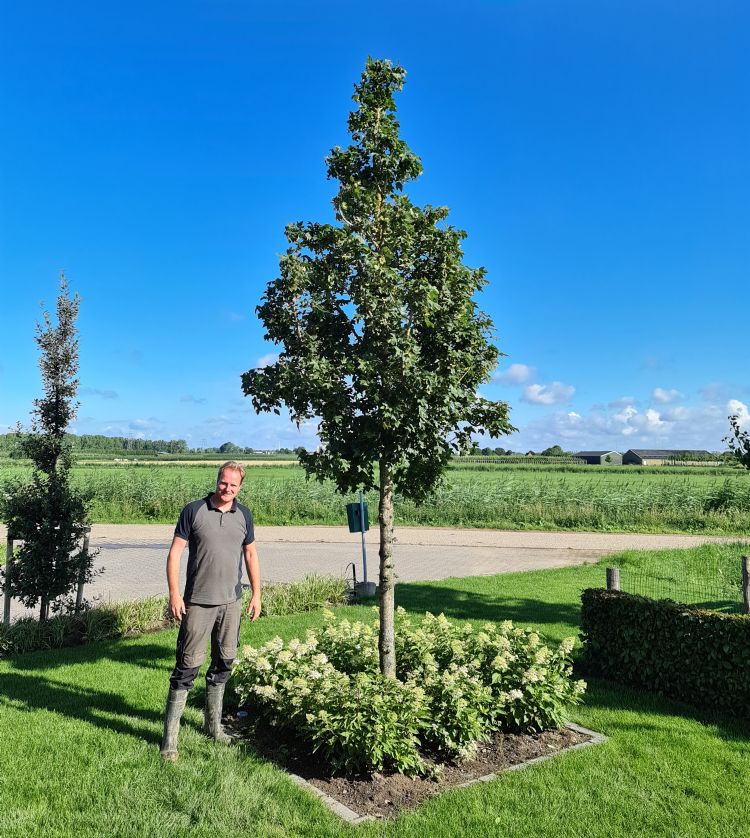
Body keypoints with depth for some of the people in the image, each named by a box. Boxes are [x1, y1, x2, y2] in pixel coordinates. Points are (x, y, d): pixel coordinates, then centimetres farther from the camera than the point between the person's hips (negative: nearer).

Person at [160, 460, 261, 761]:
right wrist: (174, 594, -11)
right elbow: (174, 553, -5)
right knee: (188, 667, -3)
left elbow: (251, 555, 13)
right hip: (197, 602, -4)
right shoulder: (193, 511, -6)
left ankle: (213, 725, 30)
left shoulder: (244, 515, 5)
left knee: (223, 664, 13)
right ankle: (170, 736, 7)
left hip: (231, 602, 4)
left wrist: (256, 594, 9)